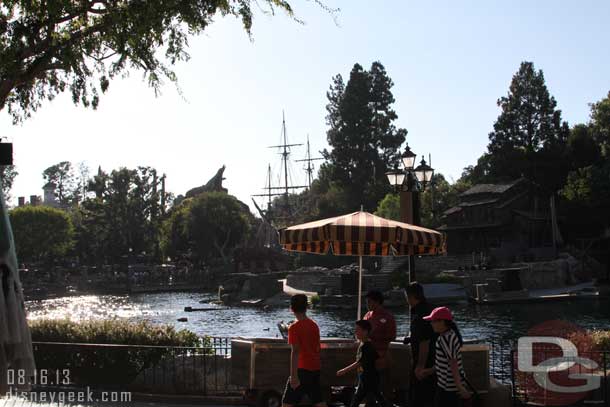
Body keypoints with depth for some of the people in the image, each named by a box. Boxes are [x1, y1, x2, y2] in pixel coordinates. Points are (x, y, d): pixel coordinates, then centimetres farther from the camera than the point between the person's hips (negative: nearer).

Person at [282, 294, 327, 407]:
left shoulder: (294, 328, -14)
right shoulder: (314, 325, 8)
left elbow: (295, 352, -20)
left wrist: (294, 376, -22)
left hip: (303, 369, -7)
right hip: (315, 368, 7)